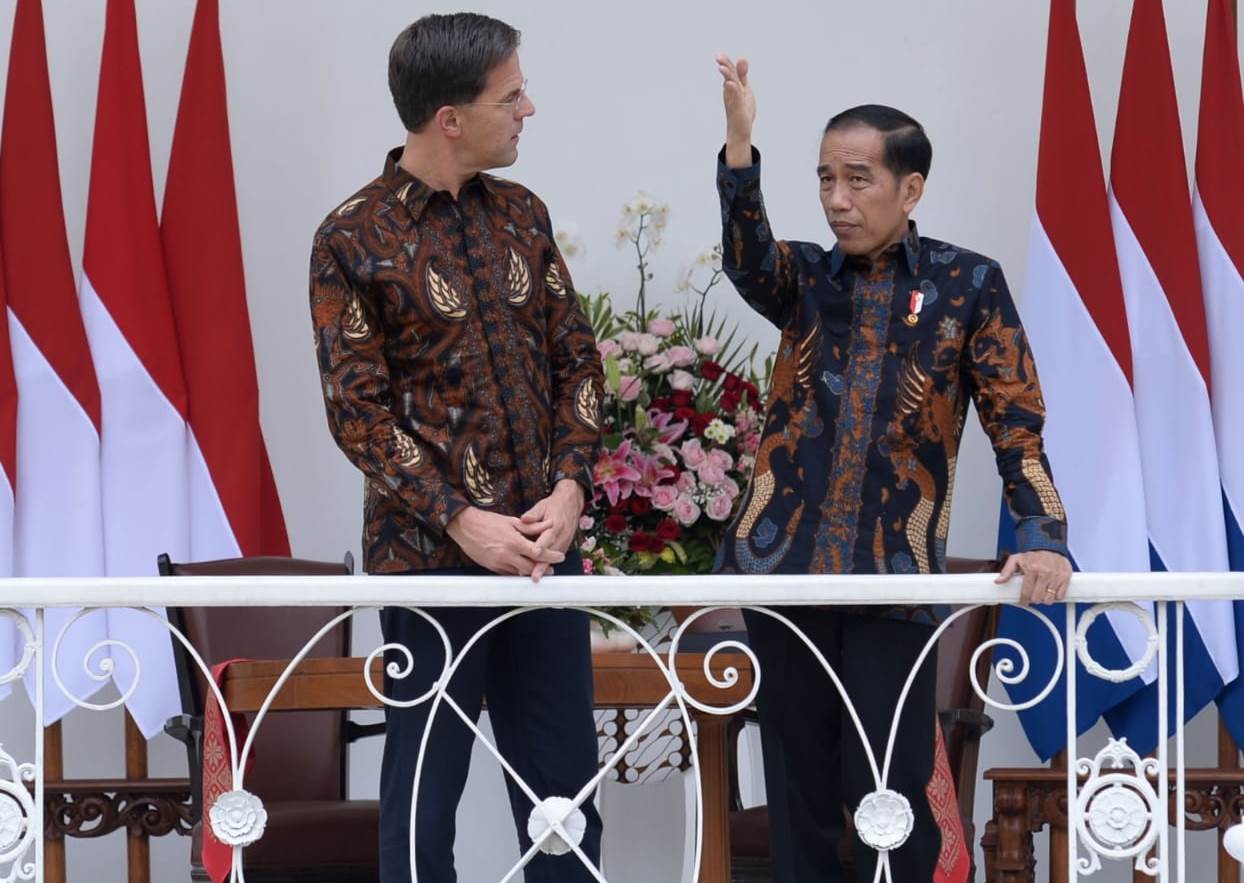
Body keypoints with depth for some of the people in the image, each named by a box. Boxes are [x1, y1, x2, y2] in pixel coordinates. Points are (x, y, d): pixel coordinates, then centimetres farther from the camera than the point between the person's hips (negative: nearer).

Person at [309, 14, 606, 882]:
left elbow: (577, 360, 8)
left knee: (564, 780, 9)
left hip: (544, 542, 5)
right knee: (426, 786, 3)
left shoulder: (521, 214, 8)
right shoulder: (355, 238, -7)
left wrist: (569, 489, -7)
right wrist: (462, 521, -18)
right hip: (431, 554, -5)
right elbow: (358, 410, -10)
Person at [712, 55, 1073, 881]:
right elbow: (748, 262, -15)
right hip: (787, 562, 3)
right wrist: (739, 145, -32)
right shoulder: (809, 277, 8)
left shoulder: (969, 284, 2)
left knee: (889, 791, -3)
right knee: (799, 788, 8)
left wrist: (1043, 538, -17)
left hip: (896, 573, -3)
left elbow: (1017, 422, -2)